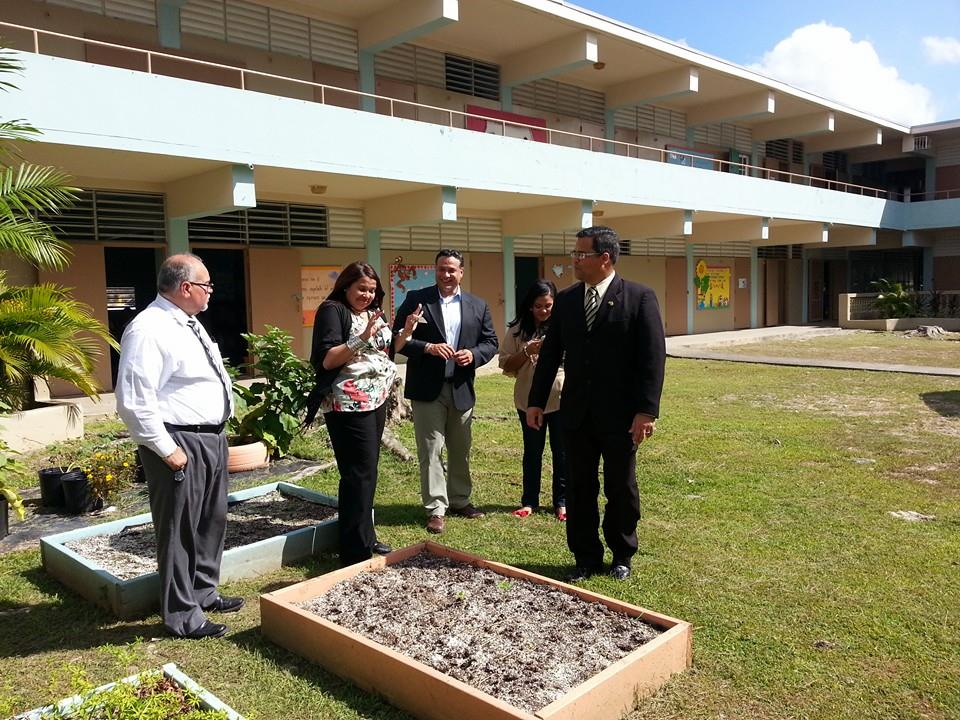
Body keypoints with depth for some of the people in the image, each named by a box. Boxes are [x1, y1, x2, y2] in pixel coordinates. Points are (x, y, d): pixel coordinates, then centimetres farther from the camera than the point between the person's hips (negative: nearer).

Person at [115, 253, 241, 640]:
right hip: (181, 444, -10)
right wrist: (166, 449, -20)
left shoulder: (188, 324, 12)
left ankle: (204, 592, 38)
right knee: (180, 529, 3)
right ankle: (182, 615, 18)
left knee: (211, 521, 20)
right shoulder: (148, 330, -19)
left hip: (212, 438, 10)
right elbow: (134, 401, -23)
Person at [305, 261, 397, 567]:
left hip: (376, 400, 8)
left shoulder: (373, 312, 15)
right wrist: (362, 338, -25)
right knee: (359, 473, -8)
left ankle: (365, 538, 23)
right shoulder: (332, 310, -8)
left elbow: (386, 351, 18)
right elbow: (326, 360, -17)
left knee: (367, 471, 13)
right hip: (349, 404, -8)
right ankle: (356, 551, -1)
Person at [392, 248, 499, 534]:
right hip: (427, 389, -3)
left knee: (461, 451, 15)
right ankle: (436, 508, 9)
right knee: (430, 450, 0)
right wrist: (428, 347, -19)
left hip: (461, 389, 3)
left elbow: (490, 342, 10)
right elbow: (399, 339, -5)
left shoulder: (478, 306, 8)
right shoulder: (416, 299, -1)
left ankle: (460, 500, 31)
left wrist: (473, 355, -11)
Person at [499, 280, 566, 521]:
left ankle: (561, 501, 21)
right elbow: (506, 365, 1)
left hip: (561, 398, -1)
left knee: (561, 451, 8)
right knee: (532, 451, 13)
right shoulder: (517, 329, 1)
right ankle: (529, 501, 24)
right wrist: (527, 351, -15)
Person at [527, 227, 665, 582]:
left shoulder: (640, 297, -7)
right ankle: (586, 557, 26)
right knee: (579, 489, 10)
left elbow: (653, 357, -11)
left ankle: (622, 556, 31)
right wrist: (536, 401, 5)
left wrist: (646, 410, -16)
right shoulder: (566, 300, 5)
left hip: (620, 415, -3)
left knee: (621, 490, 11)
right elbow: (550, 354, 8)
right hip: (576, 414, 4)